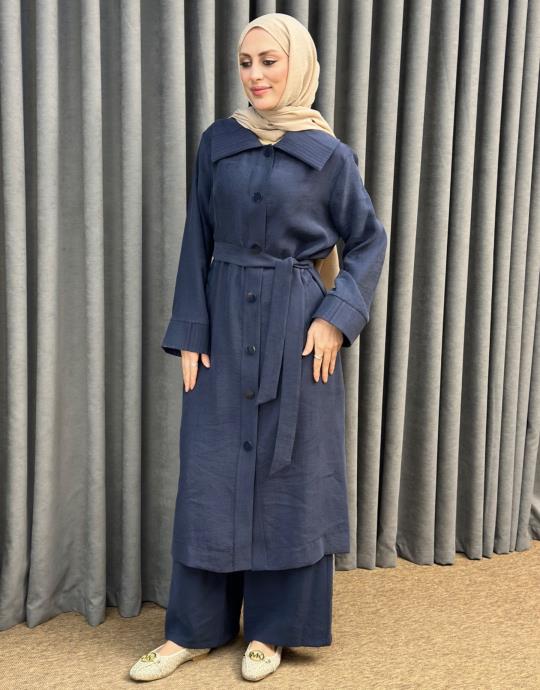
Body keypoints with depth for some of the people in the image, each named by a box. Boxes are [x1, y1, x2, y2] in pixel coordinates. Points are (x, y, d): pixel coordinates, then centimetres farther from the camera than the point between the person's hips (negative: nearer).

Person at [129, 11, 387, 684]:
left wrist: (337, 316, -8)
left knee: (289, 471, 5)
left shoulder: (330, 154, -2)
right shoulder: (218, 141, 4)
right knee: (209, 472, 5)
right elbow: (197, 242, 5)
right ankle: (194, 628, 19)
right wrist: (189, 333, -2)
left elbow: (368, 239, 5)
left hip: (295, 327, -2)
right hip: (223, 321, 2)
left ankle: (272, 628, 21)